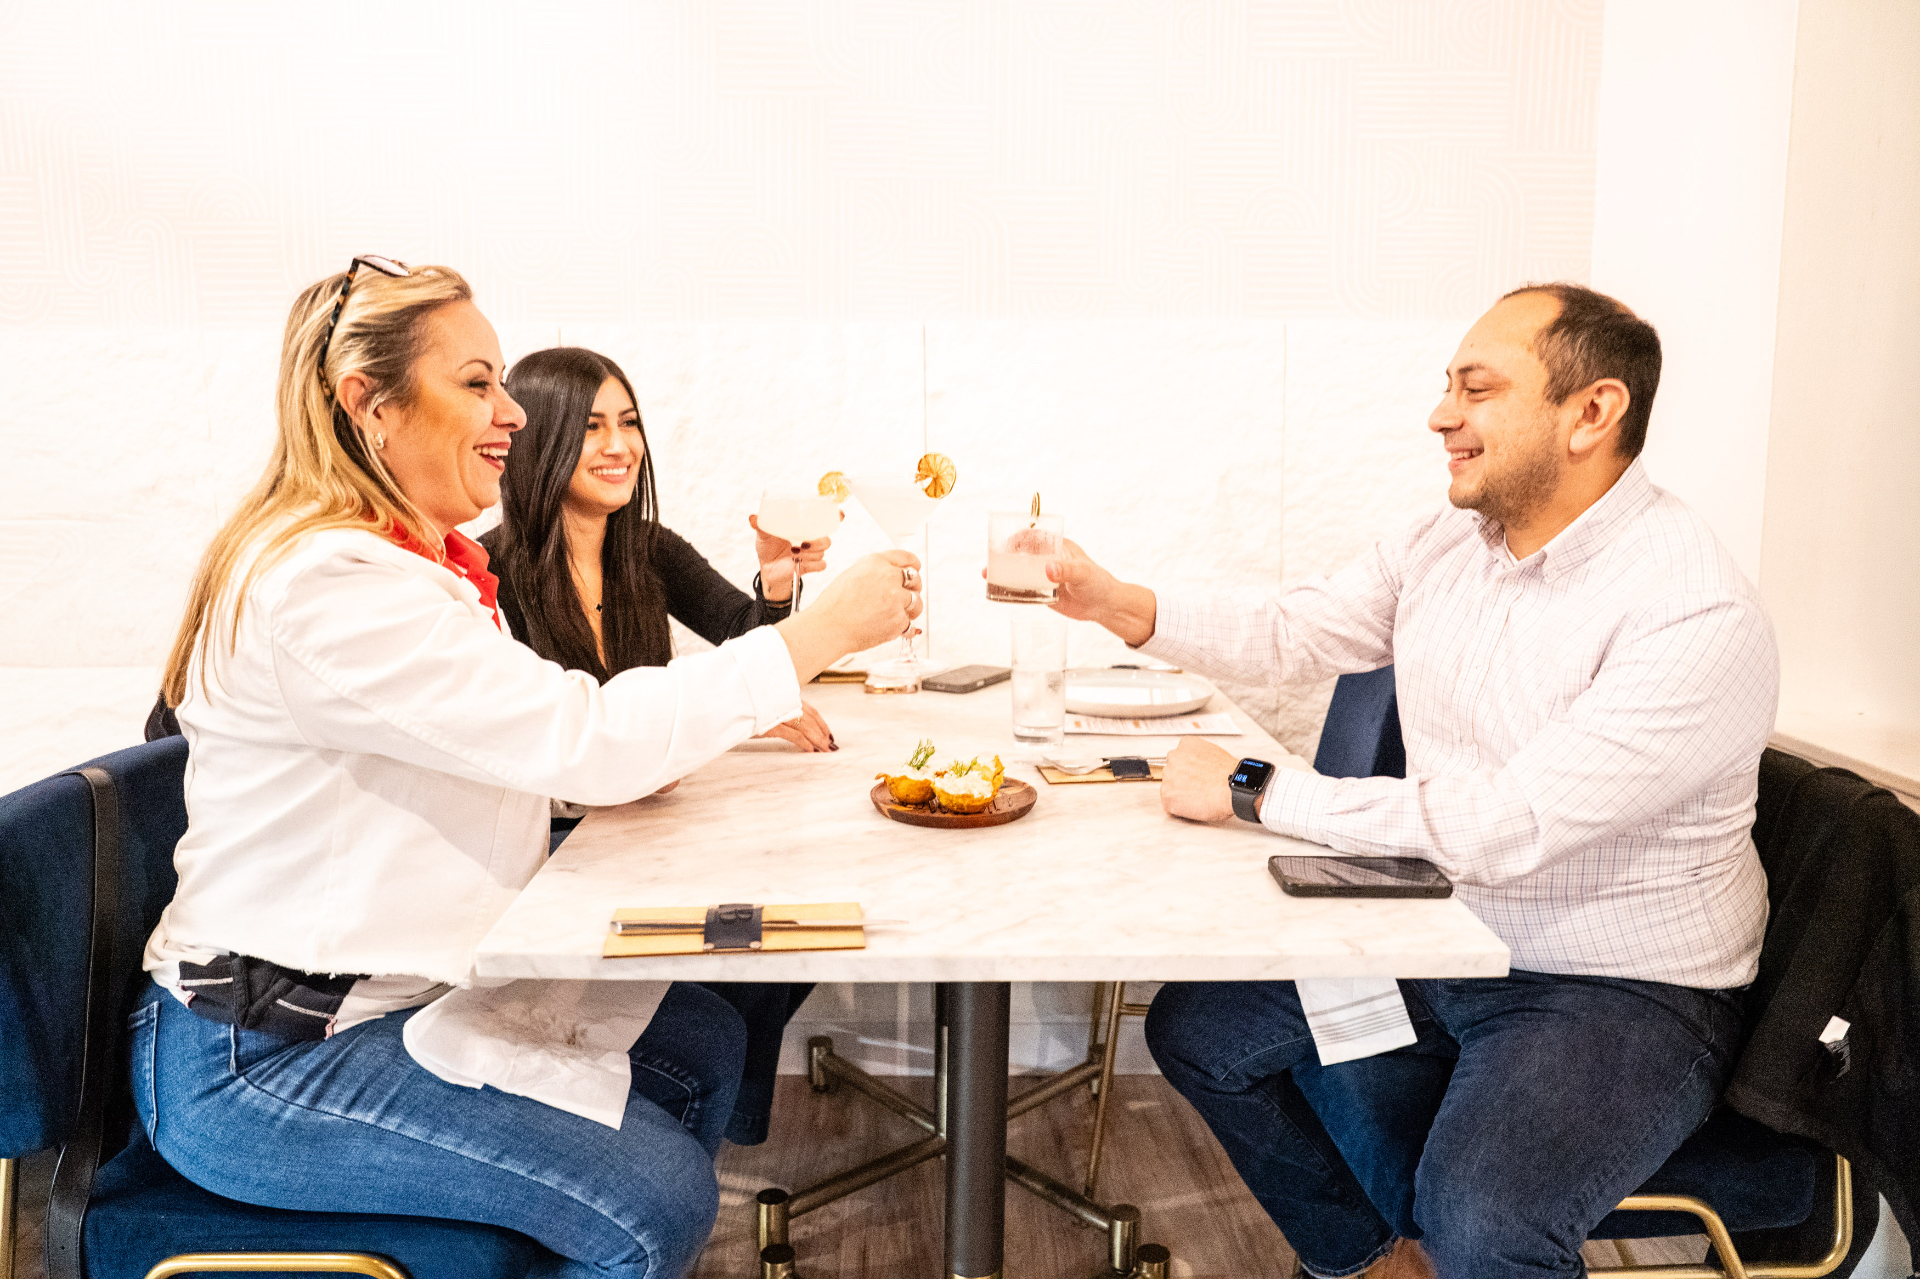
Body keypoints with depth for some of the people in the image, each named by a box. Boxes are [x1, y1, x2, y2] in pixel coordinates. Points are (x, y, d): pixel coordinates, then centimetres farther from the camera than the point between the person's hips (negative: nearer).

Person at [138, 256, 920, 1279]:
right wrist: (819, 633, -23)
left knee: (703, 1044, 10)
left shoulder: (416, 560, 10)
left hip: (398, 990, 10)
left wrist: (732, 719, -3)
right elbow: (581, 740, -29)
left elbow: (526, 747, 12)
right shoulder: (325, 586, -24)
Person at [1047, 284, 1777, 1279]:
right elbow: (1289, 636, 6)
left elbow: (1507, 829, -29)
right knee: (1197, 1027, 6)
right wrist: (1118, 605, -10)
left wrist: (1254, 793, -24)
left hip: (1621, 994, -7)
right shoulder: (1448, 542, -1)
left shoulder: (1700, 618, -25)